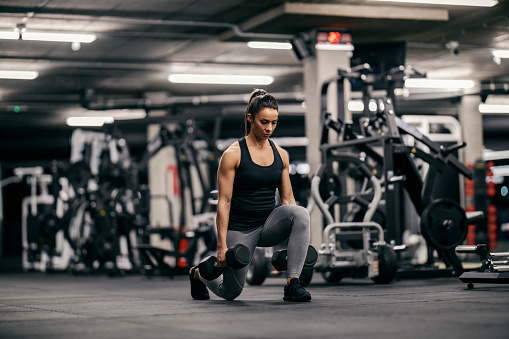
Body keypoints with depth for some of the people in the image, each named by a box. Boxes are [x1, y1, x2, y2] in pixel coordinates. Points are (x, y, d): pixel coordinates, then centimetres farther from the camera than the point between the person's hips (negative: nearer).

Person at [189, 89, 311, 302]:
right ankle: (199, 273, 41)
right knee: (231, 292, 4)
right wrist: (222, 244, -17)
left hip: (269, 224, 4)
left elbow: (287, 199, 8)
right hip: (239, 228, -4)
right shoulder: (233, 154, -11)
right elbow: (224, 202, -12)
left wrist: (297, 235, 1)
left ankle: (293, 283, -27)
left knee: (301, 212, -29)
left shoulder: (281, 155, 3)